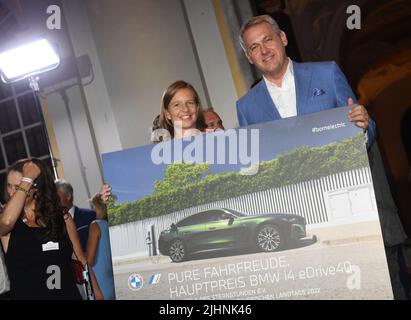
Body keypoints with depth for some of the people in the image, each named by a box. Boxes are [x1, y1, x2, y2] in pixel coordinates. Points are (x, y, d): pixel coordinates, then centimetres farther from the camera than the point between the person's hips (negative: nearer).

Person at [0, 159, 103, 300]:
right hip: (26, 295, -2)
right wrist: (27, 178, -20)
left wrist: (98, 294, 5)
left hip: (68, 294, 2)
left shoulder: (62, 217, 2)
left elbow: (81, 259, 8)